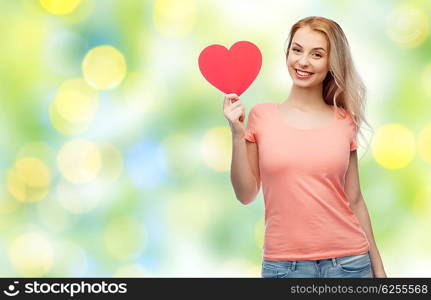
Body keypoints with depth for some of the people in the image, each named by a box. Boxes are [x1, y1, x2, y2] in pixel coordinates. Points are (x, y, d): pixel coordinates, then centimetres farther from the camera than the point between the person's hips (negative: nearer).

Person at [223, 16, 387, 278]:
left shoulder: (344, 121, 2)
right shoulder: (262, 116, -1)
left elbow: (355, 201, 6)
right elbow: (246, 195, -2)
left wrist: (378, 267, 7)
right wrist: (237, 134, -12)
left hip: (348, 260, 1)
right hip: (283, 263, -1)